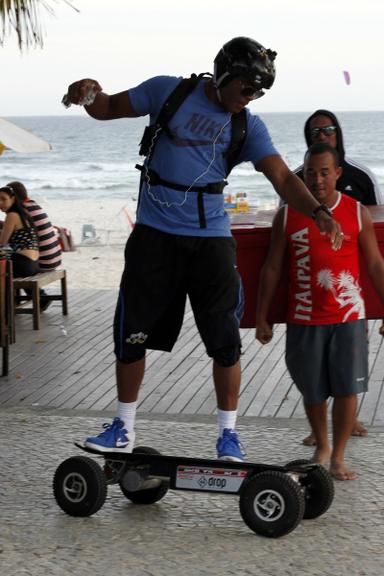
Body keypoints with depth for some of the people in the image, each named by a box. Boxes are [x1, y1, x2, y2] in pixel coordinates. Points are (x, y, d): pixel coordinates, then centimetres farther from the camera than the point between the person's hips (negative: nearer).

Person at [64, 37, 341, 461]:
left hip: (210, 238, 1)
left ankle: (228, 433, 12)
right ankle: (124, 429, 19)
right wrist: (90, 94, -16)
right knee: (132, 334, 3)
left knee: (225, 341, -3)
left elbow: (282, 178, -8)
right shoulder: (168, 91, 1)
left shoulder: (248, 126, 3)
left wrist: (318, 212, -25)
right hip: (154, 233, -1)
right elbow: (107, 109, 8)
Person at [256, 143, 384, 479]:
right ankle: (321, 446, 33)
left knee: (347, 388, -4)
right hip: (304, 320, 1)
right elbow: (272, 268, 5)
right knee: (313, 392, 10)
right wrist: (262, 318, 5)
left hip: (348, 316, -1)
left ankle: (338, 457, 10)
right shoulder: (287, 216, 0)